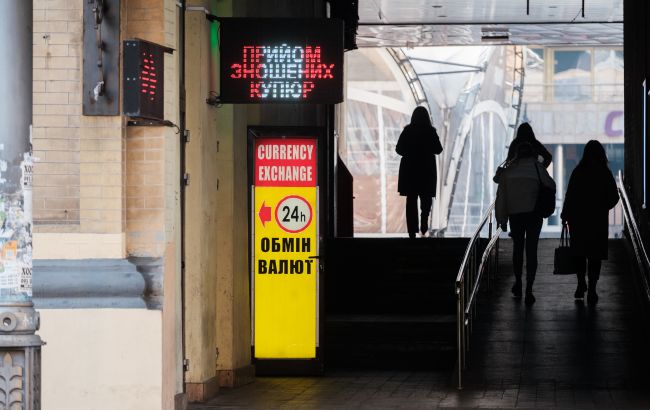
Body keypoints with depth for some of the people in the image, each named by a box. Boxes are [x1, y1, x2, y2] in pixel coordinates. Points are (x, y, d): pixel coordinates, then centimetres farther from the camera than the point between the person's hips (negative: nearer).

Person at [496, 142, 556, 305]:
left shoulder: (508, 171, 4)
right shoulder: (536, 167, -3)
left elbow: (501, 197, 5)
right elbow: (551, 185, 0)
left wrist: (502, 220, 11)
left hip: (514, 215, 2)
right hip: (533, 213, -2)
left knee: (517, 248, 19)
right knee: (531, 250, -1)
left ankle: (518, 285, 26)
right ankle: (529, 290, -8)